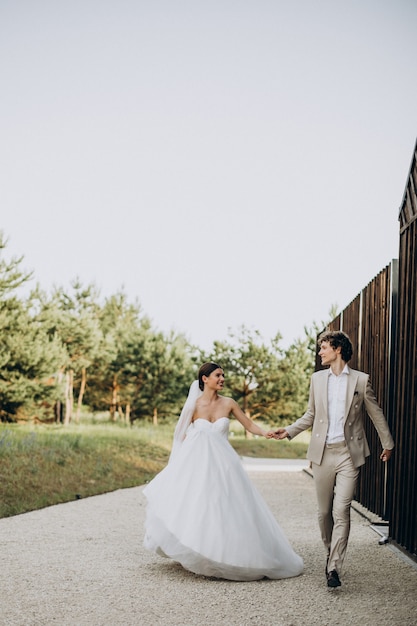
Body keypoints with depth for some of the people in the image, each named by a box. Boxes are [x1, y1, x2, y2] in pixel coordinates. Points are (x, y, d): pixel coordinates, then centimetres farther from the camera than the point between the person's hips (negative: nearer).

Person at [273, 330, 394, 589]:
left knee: (341, 511, -11)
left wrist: (387, 443, 16)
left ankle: (334, 568, -9)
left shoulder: (361, 380, 2)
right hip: (322, 453, 3)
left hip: (349, 453, -3)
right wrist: (289, 431, 8)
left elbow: (376, 413, 10)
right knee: (324, 512, 9)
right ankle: (331, 554, 28)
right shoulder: (317, 379, 11)